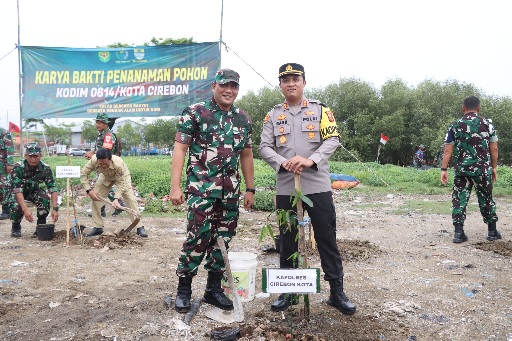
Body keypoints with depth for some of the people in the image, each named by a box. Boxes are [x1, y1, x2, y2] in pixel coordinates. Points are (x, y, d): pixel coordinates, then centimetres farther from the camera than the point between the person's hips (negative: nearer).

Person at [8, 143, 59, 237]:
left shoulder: (45, 168, -23)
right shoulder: (18, 167, -30)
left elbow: (53, 188, -23)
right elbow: (17, 190, -36)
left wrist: (55, 208, -35)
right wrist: (25, 209, -48)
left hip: (33, 191, 2)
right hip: (17, 193, -2)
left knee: (45, 199, -28)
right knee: (16, 206, -31)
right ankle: (16, 228, 1)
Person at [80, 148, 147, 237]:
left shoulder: (118, 164, -44)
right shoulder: (93, 161, -36)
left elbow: (121, 183, -33)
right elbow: (83, 174, -22)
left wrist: (116, 198, -43)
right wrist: (89, 190, -30)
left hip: (122, 177, -3)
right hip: (105, 177, 4)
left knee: (130, 198, -15)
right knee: (95, 197, -6)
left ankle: (139, 227, -9)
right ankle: (98, 227, 7)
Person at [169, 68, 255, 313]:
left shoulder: (243, 119, 12)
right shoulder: (195, 112, -2)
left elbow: (246, 155, 18)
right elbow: (180, 149, -6)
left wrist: (250, 188, 15)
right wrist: (175, 186, -13)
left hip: (230, 190, 5)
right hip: (201, 188, -5)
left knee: (223, 238, 9)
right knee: (198, 236, -8)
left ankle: (213, 288, 22)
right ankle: (183, 289, 10)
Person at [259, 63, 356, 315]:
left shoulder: (320, 110, 5)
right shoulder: (273, 115, 10)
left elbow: (333, 140, -5)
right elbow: (265, 148, 2)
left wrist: (311, 160, -21)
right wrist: (283, 163, -17)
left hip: (318, 186, -2)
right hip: (285, 188, 2)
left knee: (327, 239, 4)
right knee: (287, 240, 10)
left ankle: (337, 291, 17)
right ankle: (288, 292, 24)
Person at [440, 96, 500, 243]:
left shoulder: (454, 125, 1)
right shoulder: (487, 123, 1)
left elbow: (447, 150, -2)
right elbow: (494, 149, 1)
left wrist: (444, 169, 0)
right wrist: (494, 167, 11)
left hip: (461, 170, 0)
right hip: (483, 169, 0)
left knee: (459, 200, 5)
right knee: (486, 200, 14)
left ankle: (459, 233, 1)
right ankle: (492, 231, 23)